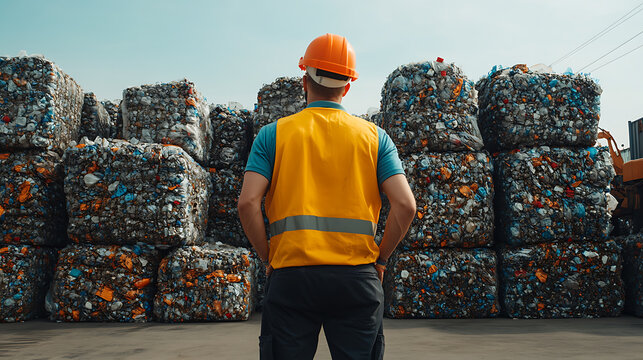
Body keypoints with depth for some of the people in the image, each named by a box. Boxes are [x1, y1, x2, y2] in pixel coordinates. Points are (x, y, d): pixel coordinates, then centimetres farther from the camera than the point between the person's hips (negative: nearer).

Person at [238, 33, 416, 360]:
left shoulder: (273, 133, 5)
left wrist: (268, 257, 6)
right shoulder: (374, 136, 7)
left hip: (290, 276, 0)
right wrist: (380, 259, 9)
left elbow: (248, 203, -6)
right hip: (357, 278, 1)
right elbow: (405, 205, -3)